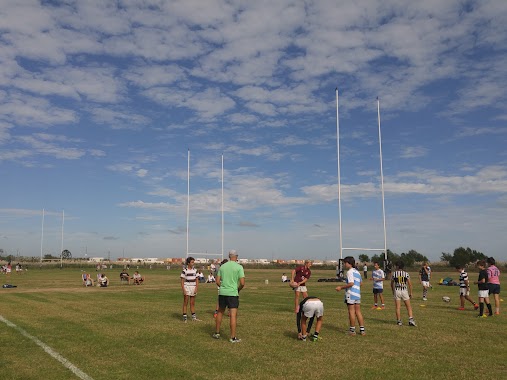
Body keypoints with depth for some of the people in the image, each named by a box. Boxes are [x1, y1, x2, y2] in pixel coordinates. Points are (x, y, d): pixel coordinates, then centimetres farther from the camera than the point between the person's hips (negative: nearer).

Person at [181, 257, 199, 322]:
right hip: (186, 287, -5)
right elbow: (182, 281, -8)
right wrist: (183, 290, -14)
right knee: (185, 303, 0)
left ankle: (193, 317, 16)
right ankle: (184, 317, 5)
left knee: (193, 303, 11)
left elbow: (197, 280, 8)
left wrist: (196, 288, -3)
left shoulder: (195, 270, 6)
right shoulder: (184, 270, -8)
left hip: (193, 288, 5)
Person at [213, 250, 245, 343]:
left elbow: (217, 281, 7)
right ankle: (233, 337, 0)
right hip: (233, 293, -5)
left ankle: (217, 333, 27)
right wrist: (238, 289, 7)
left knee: (220, 312, 19)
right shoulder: (239, 267, -6)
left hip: (222, 293, 5)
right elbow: (242, 283, -11)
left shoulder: (222, 266, 7)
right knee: (233, 315, -1)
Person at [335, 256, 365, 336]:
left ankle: (352, 330, 5)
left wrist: (341, 287, -14)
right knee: (358, 312, 11)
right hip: (358, 294, 8)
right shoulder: (357, 272, 16)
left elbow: (351, 283, -21)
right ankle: (362, 329, 12)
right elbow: (360, 283, 22)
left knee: (351, 312, -1)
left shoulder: (350, 271, -11)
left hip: (351, 294, -8)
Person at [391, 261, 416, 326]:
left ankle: (399, 321, 8)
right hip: (404, 291, 0)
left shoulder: (394, 273, 0)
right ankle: (411, 319, -3)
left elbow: (392, 284, 9)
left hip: (397, 291, 0)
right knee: (409, 307, 9)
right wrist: (410, 293, 6)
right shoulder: (406, 274, -1)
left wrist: (393, 291, 24)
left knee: (398, 307, 5)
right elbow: (410, 284, -3)